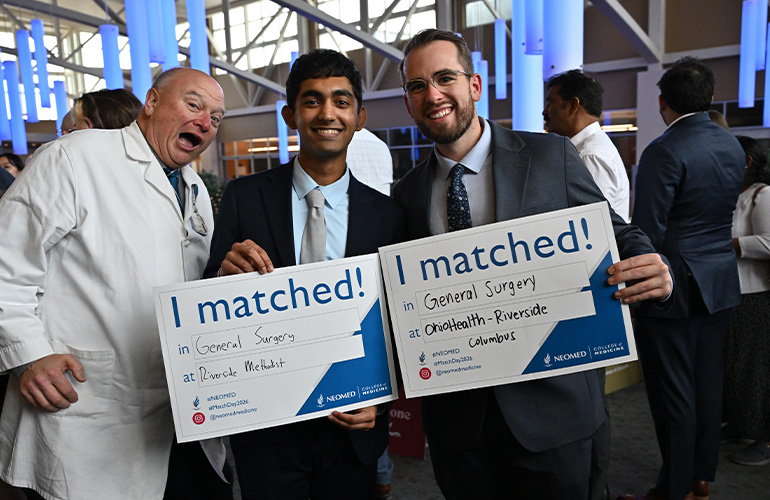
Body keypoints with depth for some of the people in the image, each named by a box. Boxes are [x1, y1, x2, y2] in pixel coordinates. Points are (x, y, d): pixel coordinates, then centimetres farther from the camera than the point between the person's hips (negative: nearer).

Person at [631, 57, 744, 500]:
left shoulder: (664, 152, -18)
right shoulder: (733, 146, 7)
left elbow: (647, 232, -20)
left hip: (672, 287, -8)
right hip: (720, 284, 8)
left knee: (673, 392, 3)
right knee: (709, 384, 17)